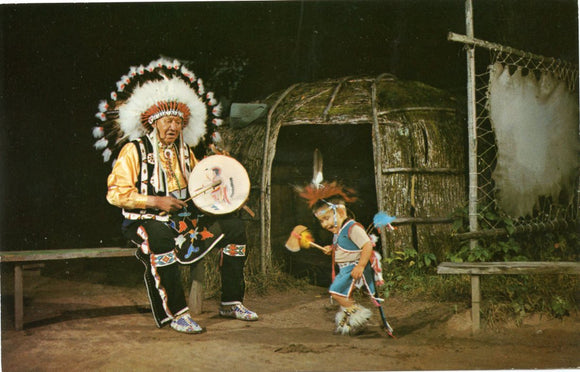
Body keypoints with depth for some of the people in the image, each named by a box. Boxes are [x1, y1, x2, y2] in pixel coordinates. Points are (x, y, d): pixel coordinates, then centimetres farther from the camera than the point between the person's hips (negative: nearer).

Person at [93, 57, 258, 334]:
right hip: (146, 220, -7)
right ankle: (176, 312, -33)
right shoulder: (134, 150, -6)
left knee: (233, 225, -6)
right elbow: (115, 193, -12)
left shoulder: (184, 150, 14)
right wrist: (156, 201, -22)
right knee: (159, 236, -42)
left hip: (185, 217, 7)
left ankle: (231, 302, -1)